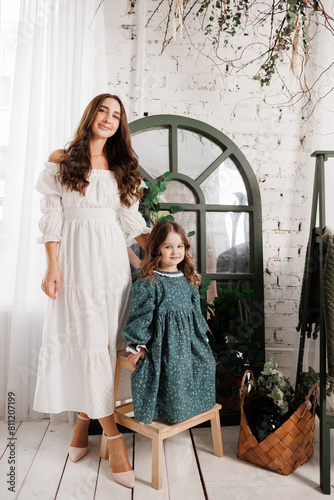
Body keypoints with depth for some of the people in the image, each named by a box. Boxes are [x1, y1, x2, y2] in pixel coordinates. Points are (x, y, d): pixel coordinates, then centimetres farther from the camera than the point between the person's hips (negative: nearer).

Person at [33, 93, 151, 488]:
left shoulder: (120, 167, 15)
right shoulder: (61, 160, 5)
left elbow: (131, 219, 13)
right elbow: (51, 217, -1)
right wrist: (52, 267, -8)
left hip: (112, 258, 4)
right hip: (76, 257, -3)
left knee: (103, 340, 2)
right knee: (88, 340, -7)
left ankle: (84, 418, 21)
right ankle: (113, 440, -1)